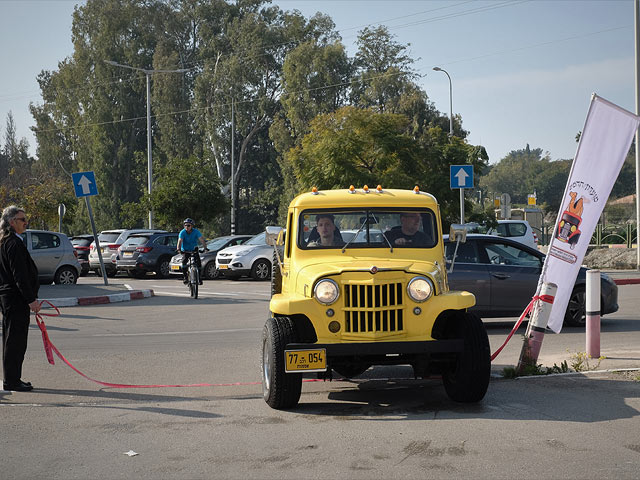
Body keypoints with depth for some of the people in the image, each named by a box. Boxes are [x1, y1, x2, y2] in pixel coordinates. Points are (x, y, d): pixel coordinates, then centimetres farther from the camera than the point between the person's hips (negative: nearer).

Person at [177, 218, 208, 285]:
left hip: (194, 250, 1)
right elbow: (180, 241, -29)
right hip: (185, 251, -1)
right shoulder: (182, 232, -17)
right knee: (184, 260, -27)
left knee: (198, 261, -16)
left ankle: (199, 277, -1)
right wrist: (179, 249, -47)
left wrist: (205, 248, -42)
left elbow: (201, 240, -25)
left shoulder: (196, 231, -15)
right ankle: (185, 276, -18)